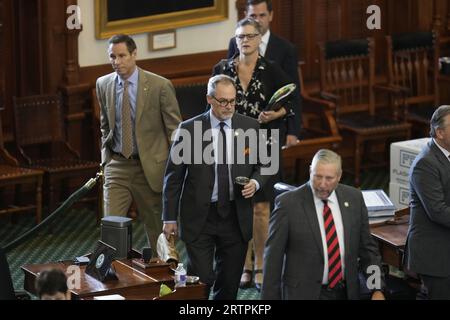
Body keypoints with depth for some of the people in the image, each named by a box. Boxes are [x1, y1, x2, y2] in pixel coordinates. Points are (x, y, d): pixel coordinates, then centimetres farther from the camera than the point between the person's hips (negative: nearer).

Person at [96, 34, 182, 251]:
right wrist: (106, 156, 13)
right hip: (117, 167, 3)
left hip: (150, 166, -3)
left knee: (157, 228, 7)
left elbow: (175, 130, -4)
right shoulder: (103, 84, 5)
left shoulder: (160, 86, -9)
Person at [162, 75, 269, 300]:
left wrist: (255, 182, -10)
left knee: (229, 283, 10)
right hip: (200, 218, -3)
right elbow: (173, 176, 0)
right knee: (200, 281, -7)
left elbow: (262, 166, 13)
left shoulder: (250, 127, 2)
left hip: (236, 218, 3)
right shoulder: (189, 129, -5)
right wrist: (170, 218, -1)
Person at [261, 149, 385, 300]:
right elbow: (273, 257, -7)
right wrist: (270, 297, -8)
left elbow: (367, 247, 8)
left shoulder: (354, 198, 2)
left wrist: (377, 288, 1)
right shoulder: (288, 203, -10)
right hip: (303, 293, -4)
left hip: (346, 292, 4)